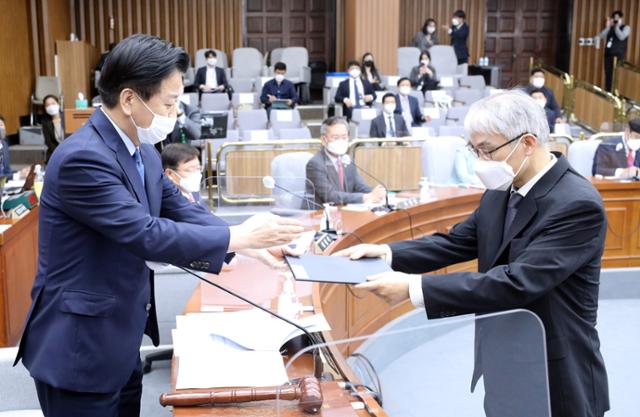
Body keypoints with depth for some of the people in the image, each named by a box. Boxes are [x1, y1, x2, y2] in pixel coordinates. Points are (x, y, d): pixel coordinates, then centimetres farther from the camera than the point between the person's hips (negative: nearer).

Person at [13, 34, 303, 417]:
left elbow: (183, 210, 8)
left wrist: (249, 243, -7)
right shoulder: (82, 157, -25)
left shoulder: (143, 152, 6)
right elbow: (147, 234, -28)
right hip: (80, 347, -9)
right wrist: (237, 237, -21)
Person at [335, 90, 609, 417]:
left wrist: (414, 288, -33)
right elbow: (455, 243, 9)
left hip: (555, 383, -7)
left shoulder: (578, 204, -24)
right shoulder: (500, 193, 2)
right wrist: (386, 253, -8)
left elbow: (516, 283, -31)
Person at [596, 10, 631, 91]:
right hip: (608, 54, 5)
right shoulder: (610, 28, 16)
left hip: (618, 55, -5)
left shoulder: (626, 27, 3)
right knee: (608, 74, 4)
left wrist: (617, 26, -11)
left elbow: (621, 37, -16)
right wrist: (608, 27, -5)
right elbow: (601, 37, 2)